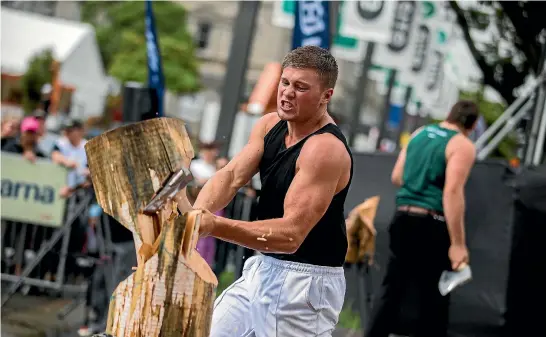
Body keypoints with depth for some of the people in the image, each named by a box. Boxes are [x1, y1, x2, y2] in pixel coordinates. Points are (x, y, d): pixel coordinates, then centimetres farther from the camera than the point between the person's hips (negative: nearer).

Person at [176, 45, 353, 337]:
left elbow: (291, 233, -31)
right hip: (262, 268, 8)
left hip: (304, 282, -8)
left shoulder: (326, 149, -23)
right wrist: (198, 213, -31)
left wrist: (216, 225, -41)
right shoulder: (270, 125, 3)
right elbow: (231, 176, -10)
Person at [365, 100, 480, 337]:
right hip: (431, 224, -6)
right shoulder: (463, 146, -8)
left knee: (392, 288, 12)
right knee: (433, 295, 6)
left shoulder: (419, 134, 13)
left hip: (402, 218, 6)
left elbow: (396, 177, 17)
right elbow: (452, 192, -20)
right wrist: (457, 243, -22)